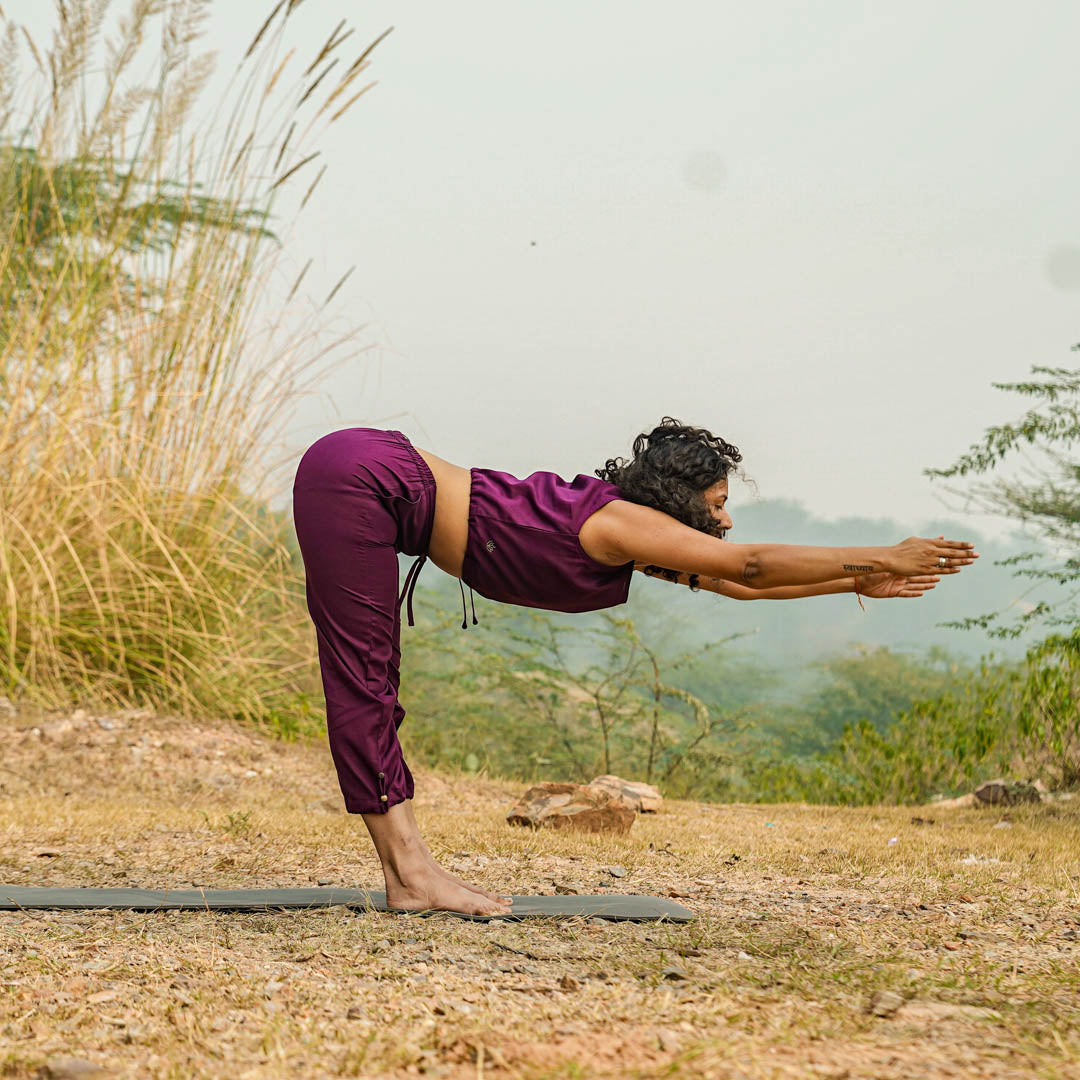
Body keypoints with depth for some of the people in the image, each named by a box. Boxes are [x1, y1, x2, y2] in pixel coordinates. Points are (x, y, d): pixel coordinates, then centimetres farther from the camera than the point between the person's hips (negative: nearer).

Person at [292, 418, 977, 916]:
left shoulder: (636, 541, 9)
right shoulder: (617, 521, -16)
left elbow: (740, 583, 19)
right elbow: (751, 564, -17)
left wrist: (860, 583, 19)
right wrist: (882, 559, -11)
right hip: (362, 477, -9)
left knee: (370, 689, 6)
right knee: (365, 682, -7)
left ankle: (409, 873, 6)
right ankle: (410, 876, -9)